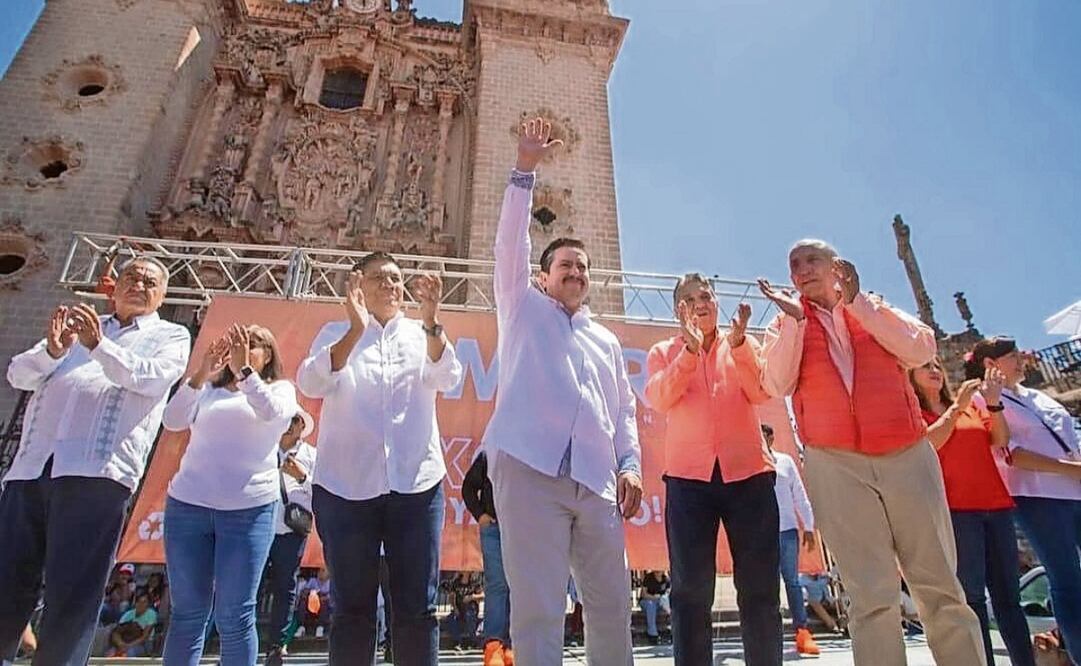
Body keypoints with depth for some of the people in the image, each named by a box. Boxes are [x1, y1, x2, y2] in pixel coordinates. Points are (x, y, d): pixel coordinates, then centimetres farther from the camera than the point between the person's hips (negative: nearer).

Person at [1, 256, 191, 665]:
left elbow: (149, 379, -7)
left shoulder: (170, 336, 12)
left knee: (72, 596, -3)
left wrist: (98, 345, -19)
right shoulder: (79, 323, 25)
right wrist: (52, 350, -6)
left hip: (96, 473, -4)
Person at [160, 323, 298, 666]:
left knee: (234, 616, 2)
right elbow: (172, 421, -1)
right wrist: (202, 372, -11)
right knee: (188, 612, 9)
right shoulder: (209, 389, 16)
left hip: (249, 509, -2)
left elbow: (270, 412, -14)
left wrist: (243, 370, -18)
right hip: (187, 504, 3)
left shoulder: (281, 389, 8)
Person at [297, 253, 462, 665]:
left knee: (417, 608, 4)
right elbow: (311, 384, -10)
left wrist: (431, 321, -24)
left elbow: (448, 379, -8)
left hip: (416, 483, 1)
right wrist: (356, 330, -24)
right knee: (352, 608, 7)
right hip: (345, 486, 0)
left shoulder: (424, 335, 10)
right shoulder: (336, 333, 8)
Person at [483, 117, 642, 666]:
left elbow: (624, 410, 21)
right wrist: (525, 170, 0)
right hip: (530, 468, -4)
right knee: (537, 607, -5)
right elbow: (510, 242, 5)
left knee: (611, 603, 7)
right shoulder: (523, 309, 16)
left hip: (596, 479, 4)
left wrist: (630, 465, 6)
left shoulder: (606, 341, 25)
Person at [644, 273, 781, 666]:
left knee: (759, 586, 6)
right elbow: (659, 400, -8)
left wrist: (737, 344, -15)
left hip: (749, 472, 2)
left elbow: (762, 393, -2)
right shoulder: (663, 352, 11)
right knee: (691, 589, 0)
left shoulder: (744, 345, 15)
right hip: (688, 476, -1)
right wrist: (691, 348, -17)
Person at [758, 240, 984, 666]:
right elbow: (777, 385, -4)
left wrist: (857, 302, -5)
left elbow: (921, 350, -2)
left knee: (941, 586, 6)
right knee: (872, 596, -3)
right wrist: (794, 318, -7)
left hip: (908, 454, 2)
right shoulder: (785, 325, 11)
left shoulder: (875, 306, 15)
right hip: (835, 463, -1)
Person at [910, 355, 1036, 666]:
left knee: (1008, 595, 6)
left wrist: (993, 402, -4)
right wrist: (957, 406, -10)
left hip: (996, 503, 5)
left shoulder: (970, 404, 20)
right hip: (955, 508, -5)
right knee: (972, 595, -9)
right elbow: (927, 443, -13)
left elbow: (1001, 440, 8)